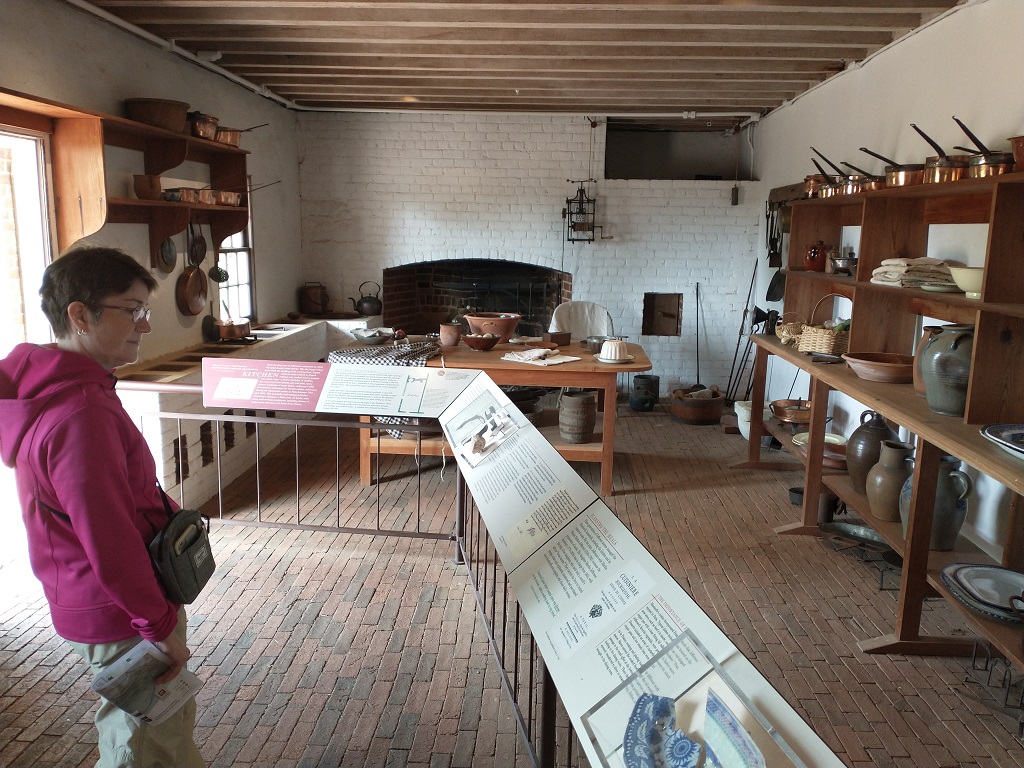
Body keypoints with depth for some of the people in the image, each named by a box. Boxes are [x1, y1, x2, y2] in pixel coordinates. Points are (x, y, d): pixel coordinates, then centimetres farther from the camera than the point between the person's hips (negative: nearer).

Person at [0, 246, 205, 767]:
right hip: (119, 619, -10)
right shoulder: (81, 413, -30)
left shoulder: (50, 385, 3)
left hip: (97, 604, 10)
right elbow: (110, 543, -28)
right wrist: (161, 623, -18)